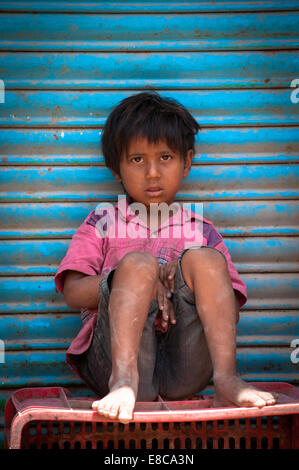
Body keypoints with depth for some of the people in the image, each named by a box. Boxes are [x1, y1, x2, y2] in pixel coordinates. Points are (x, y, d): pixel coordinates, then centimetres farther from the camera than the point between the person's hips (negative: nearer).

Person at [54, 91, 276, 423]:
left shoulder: (201, 230, 22)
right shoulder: (102, 223, 19)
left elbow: (230, 307, 15)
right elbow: (73, 292, 4)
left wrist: (188, 274, -5)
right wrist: (141, 280, -10)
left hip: (183, 371, 2)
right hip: (118, 351, -1)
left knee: (204, 259, -18)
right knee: (138, 262, -24)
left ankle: (225, 379, -29)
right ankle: (124, 380, -40)